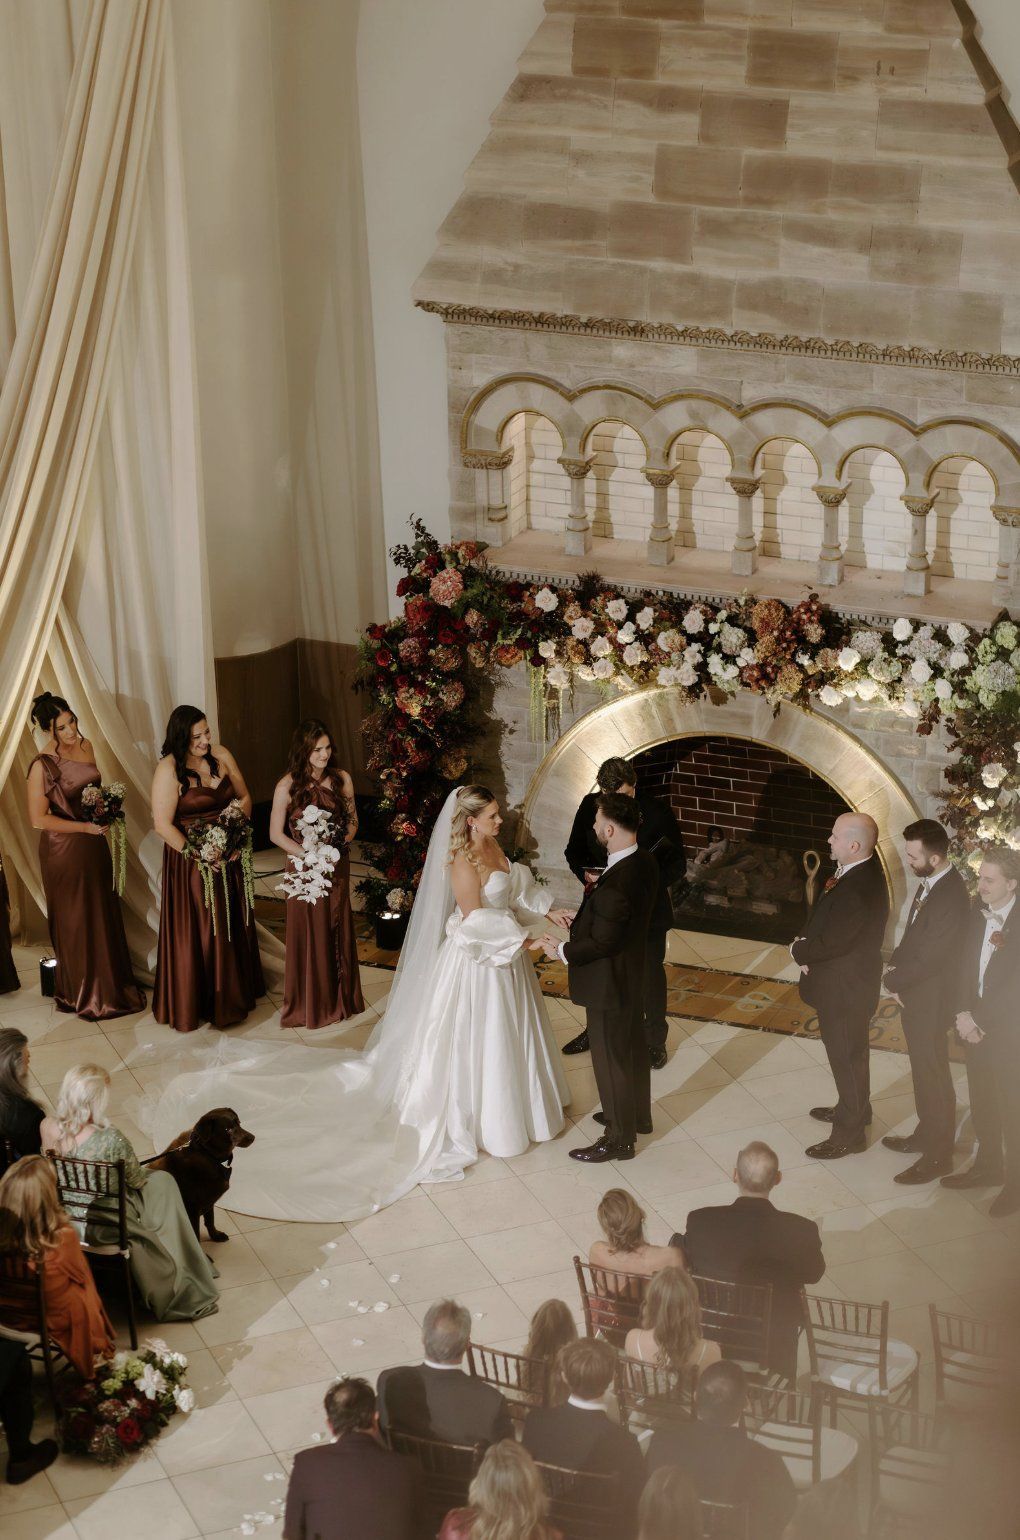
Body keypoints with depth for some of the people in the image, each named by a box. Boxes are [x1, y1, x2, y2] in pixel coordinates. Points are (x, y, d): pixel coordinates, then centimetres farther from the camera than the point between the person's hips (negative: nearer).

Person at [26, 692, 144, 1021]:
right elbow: (38, 818, -20)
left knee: (105, 915, 16)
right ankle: (84, 995, 21)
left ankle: (113, 983, 32)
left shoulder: (86, 746, 1)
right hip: (64, 849, -6)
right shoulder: (42, 765, -19)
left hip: (95, 844, 6)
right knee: (76, 922, 6)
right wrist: (85, 827, -18)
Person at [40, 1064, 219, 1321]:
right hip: (105, 1227, -6)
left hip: (63, 1216, 6)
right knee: (162, 1182, 22)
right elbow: (136, 1180, -13)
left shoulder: (46, 1128, -15)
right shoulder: (110, 1140, -31)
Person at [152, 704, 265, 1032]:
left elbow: (244, 797, 10)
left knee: (232, 927, 16)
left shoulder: (221, 756, 1)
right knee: (196, 933, 2)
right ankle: (191, 1004, 14)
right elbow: (163, 824, -19)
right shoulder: (168, 770, -16)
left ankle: (233, 994, 33)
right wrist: (198, 856, -19)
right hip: (190, 862, -6)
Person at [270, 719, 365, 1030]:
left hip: (337, 868, 3)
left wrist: (341, 843, -11)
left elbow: (352, 820, 8)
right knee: (309, 935, 6)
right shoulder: (287, 787, -12)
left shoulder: (341, 779, -3)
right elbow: (276, 834, -6)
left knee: (338, 932, 13)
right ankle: (309, 1004, 21)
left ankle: (340, 998, 29)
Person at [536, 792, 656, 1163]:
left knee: (611, 1059, 8)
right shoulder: (644, 862, -7)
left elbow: (600, 943, -27)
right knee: (633, 1046, 26)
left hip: (609, 982, -9)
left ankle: (619, 1139, 24)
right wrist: (583, 918, 5)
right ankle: (637, 1115, 46)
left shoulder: (614, 886, -36)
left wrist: (561, 950, -13)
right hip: (633, 973, 9)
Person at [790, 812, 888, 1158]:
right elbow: (824, 919, 7)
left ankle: (849, 1134, 22)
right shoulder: (860, 868, -3)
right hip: (845, 982, 9)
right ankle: (853, 1109, 46)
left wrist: (799, 950, -10)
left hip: (845, 988, -9)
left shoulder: (858, 891, -34)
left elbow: (831, 943, -29)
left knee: (847, 1057, 7)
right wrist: (807, 944, -9)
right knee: (850, 1053, 27)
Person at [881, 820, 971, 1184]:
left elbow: (929, 959, -26)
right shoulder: (931, 883, 0)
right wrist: (894, 966, -3)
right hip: (915, 996, 9)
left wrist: (890, 982, -14)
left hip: (931, 1002, -9)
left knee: (932, 1076, 5)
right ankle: (926, 1135, 40)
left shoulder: (950, 898, -29)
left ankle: (938, 1155, 19)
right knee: (924, 1072, 23)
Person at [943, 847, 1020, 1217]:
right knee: (982, 1103, 18)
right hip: (976, 1026, 6)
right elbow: (964, 966, 7)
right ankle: (988, 1166, 35)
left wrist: (980, 1021, -16)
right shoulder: (978, 915, 2)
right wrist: (963, 1013, -5)